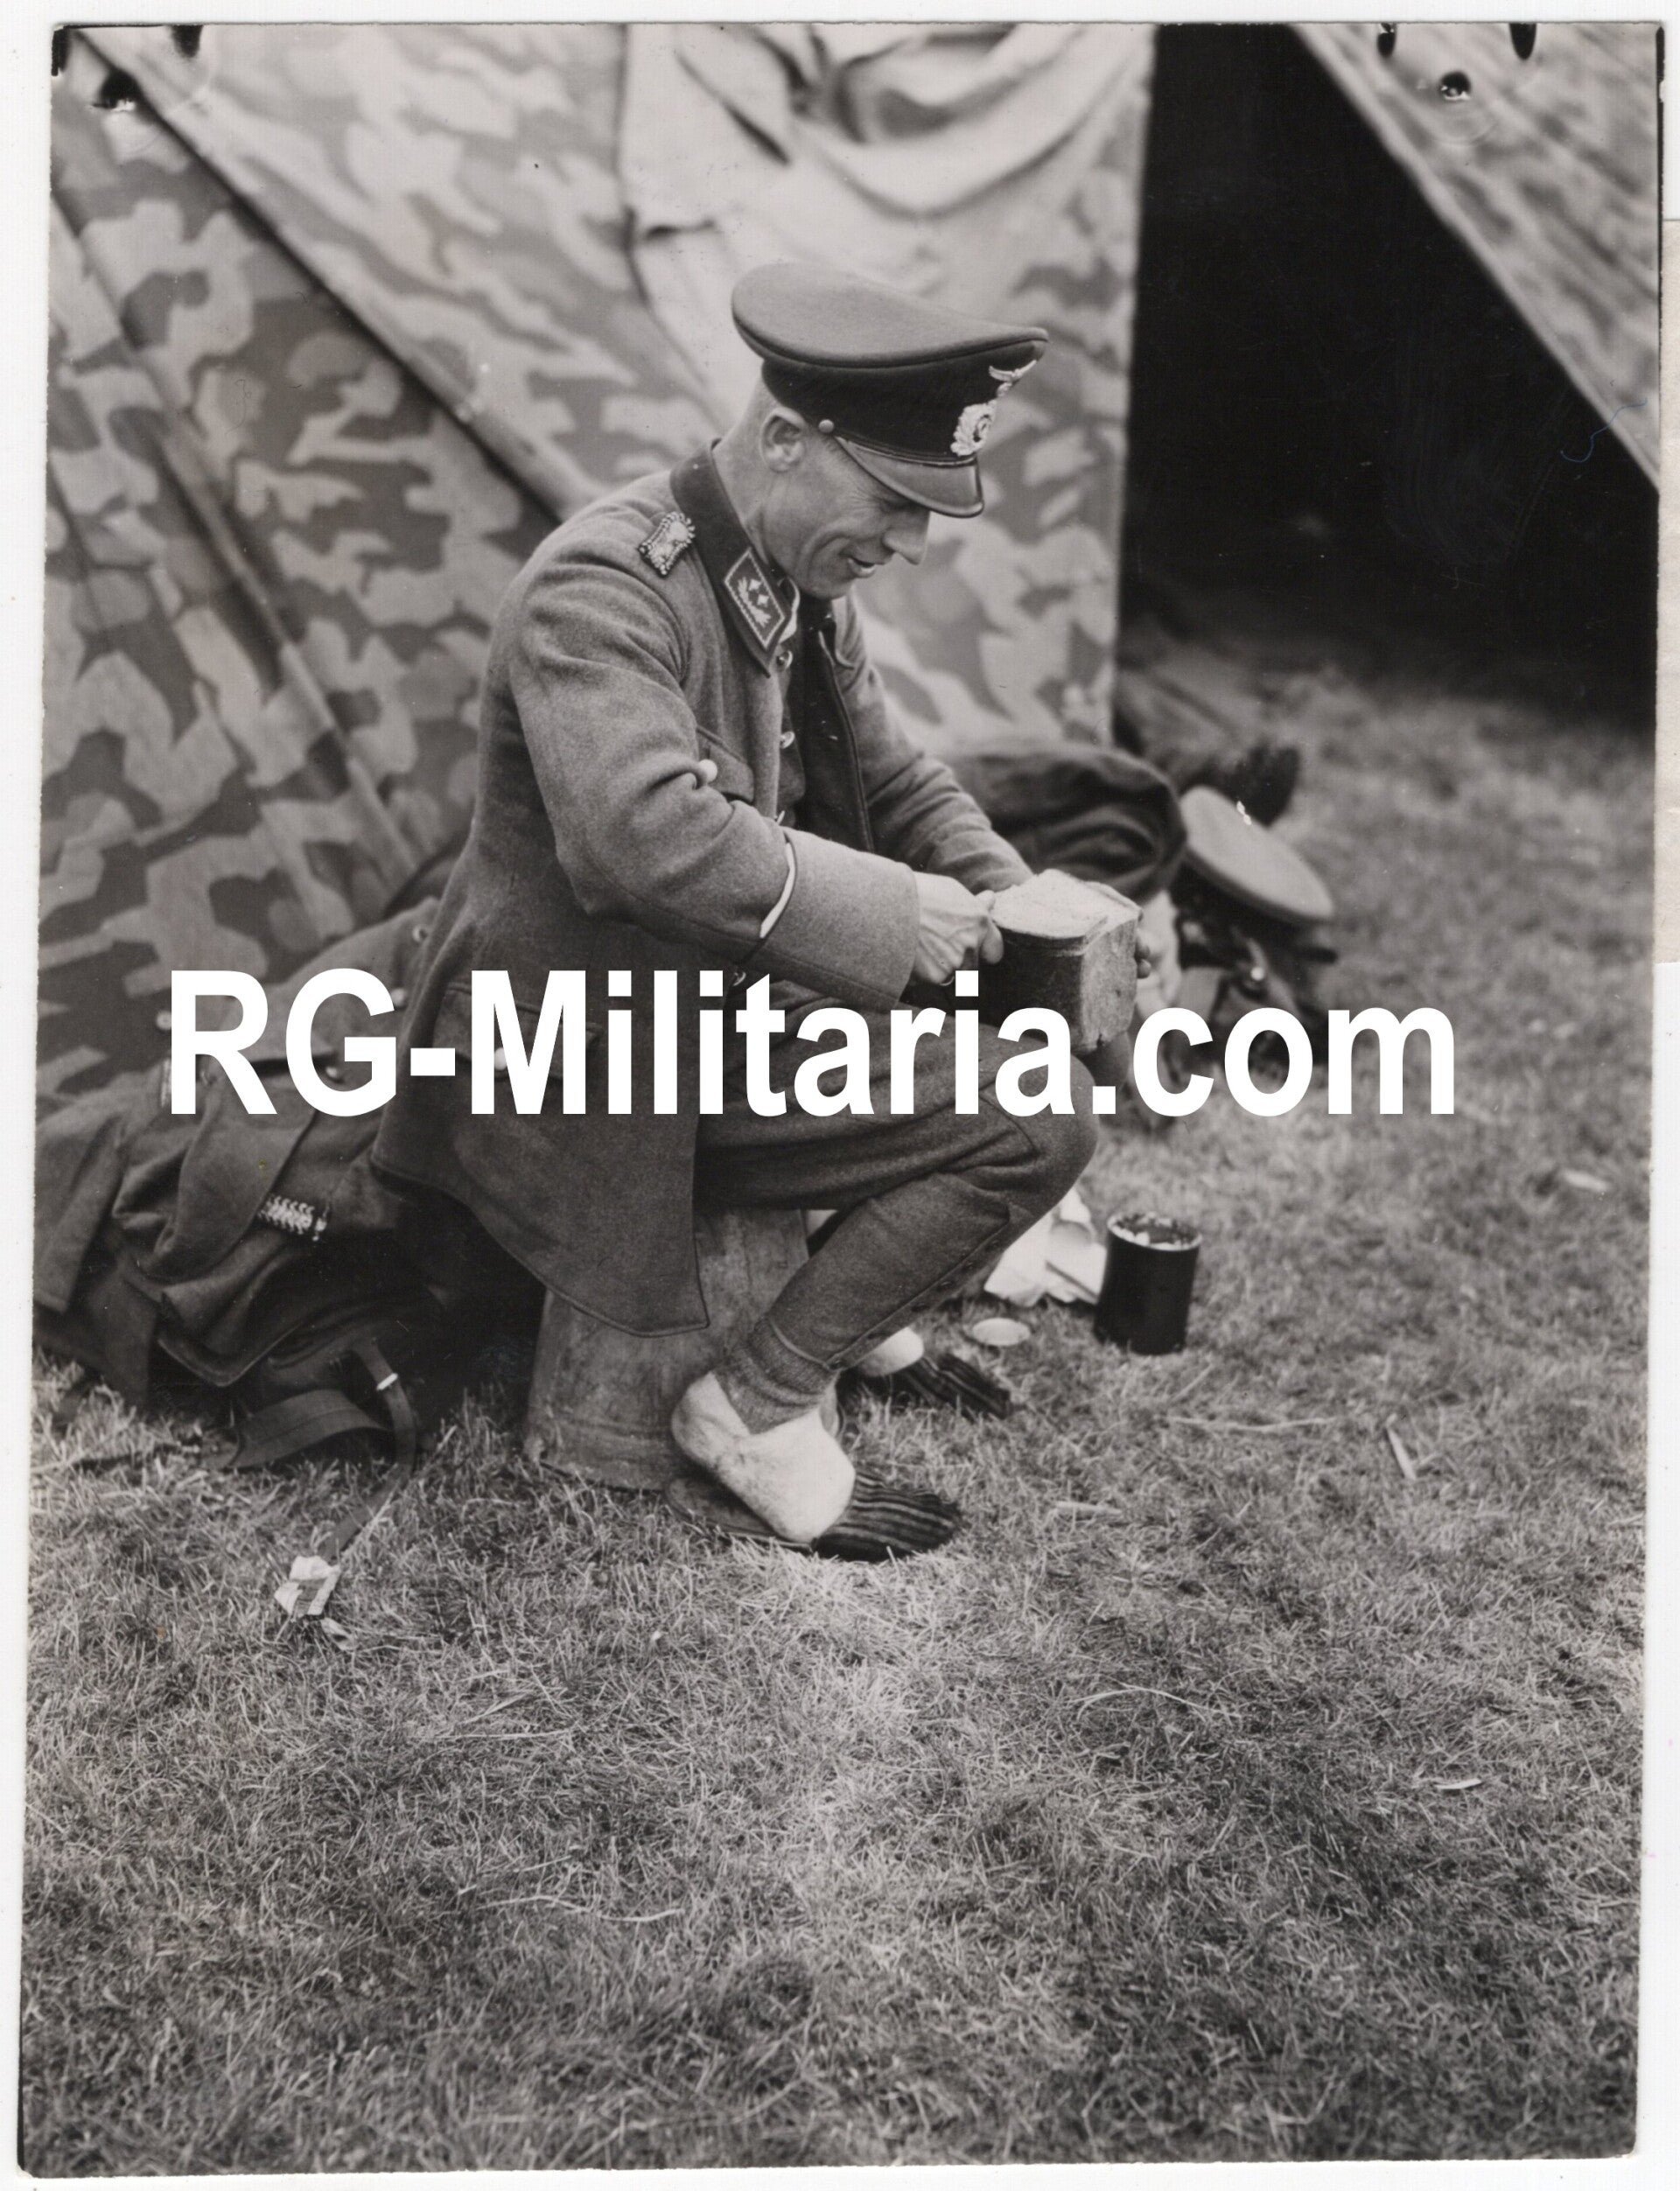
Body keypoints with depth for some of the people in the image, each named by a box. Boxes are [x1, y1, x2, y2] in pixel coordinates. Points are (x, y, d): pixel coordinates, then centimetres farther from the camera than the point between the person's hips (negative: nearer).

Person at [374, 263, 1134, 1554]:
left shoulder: (805, 589, 6)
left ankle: (855, 1284, 19)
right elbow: (645, 837, -36)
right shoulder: (602, 588, -22)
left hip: (733, 1001, 9)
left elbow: (897, 778, 16)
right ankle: (758, 1406, -5)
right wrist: (894, 915, -29)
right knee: (1040, 1129, -16)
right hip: (591, 1072, -9)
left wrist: (1015, 901, -2)